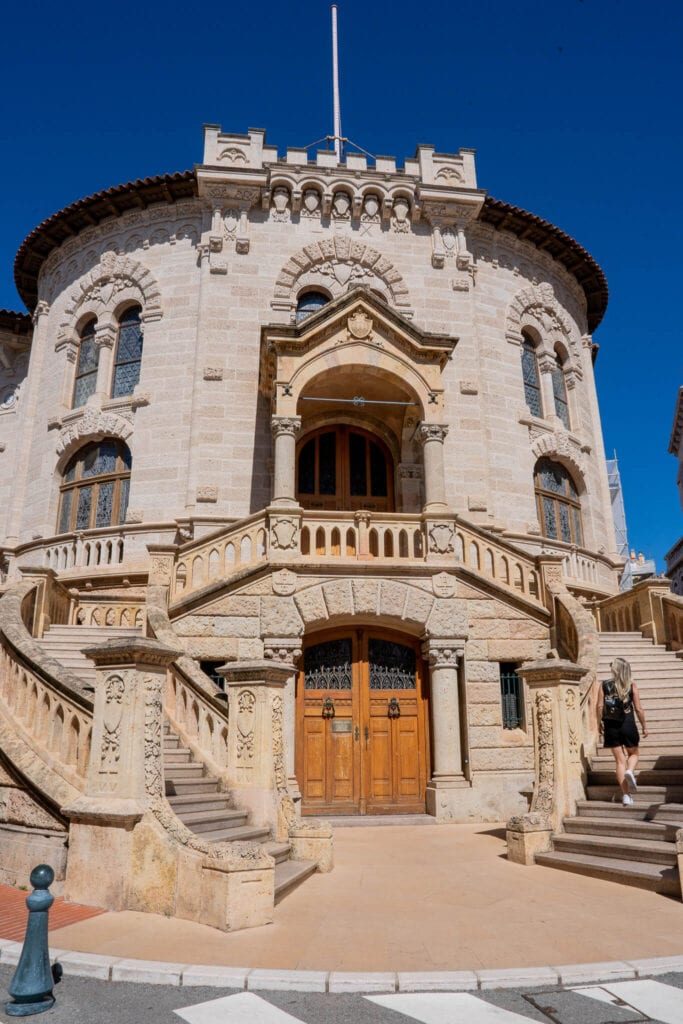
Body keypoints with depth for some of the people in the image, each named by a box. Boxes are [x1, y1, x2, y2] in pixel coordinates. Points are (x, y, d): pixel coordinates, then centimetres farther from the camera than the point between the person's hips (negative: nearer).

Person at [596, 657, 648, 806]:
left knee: (620, 760, 9)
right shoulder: (632, 685, -4)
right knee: (633, 754, 22)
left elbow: (599, 706, -5)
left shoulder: (604, 685, -3)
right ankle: (630, 771, -11)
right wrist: (644, 726, 9)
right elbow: (638, 709, -3)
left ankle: (626, 795, 6)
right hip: (628, 725, -1)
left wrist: (599, 722, 9)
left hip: (611, 726, 1)